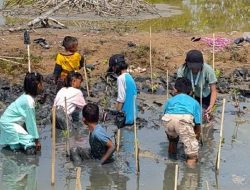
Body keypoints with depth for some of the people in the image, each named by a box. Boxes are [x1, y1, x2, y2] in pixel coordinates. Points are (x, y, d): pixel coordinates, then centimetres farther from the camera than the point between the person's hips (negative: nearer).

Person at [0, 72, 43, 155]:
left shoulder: (26, 96, 3)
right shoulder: (29, 101, -25)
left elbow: (29, 120, 8)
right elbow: (31, 121, -20)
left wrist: (35, 137, 11)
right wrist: (36, 140, -14)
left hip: (9, 121, 10)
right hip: (9, 124, -10)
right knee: (30, 141, -18)